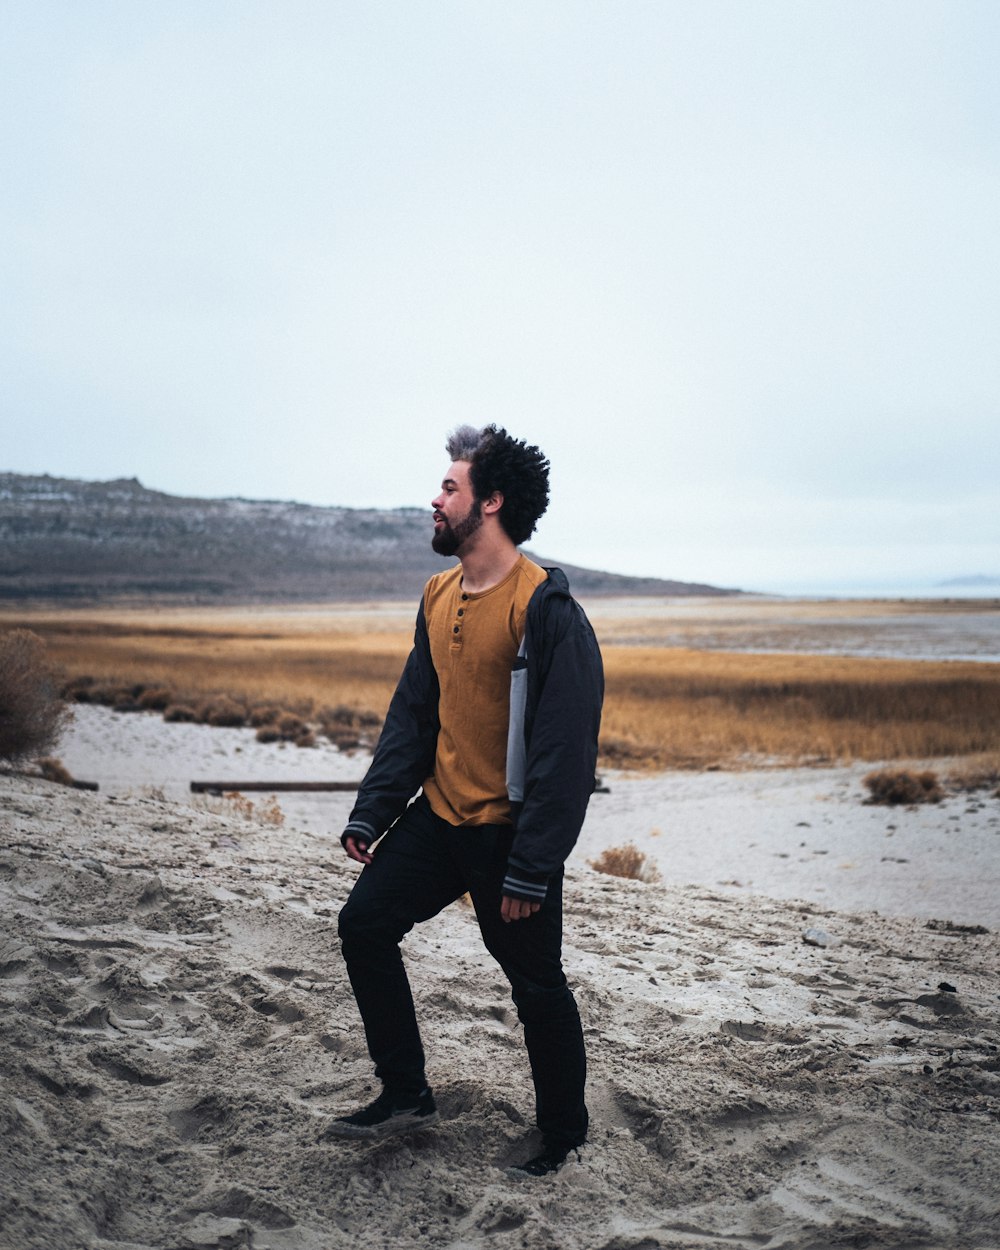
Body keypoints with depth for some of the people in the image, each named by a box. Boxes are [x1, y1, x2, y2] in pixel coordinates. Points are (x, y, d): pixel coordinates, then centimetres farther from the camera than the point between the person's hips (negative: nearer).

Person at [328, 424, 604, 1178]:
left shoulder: (545, 608, -19)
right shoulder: (439, 598, 7)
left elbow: (566, 745, -21)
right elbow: (413, 713, 12)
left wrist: (532, 868, -22)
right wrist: (372, 811, 5)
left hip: (508, 831, -7)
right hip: (437, 818, 8)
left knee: (537, 986, 6)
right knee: (365, 923, 6)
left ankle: (563, 1133, 28)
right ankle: (406, 1094, 22)